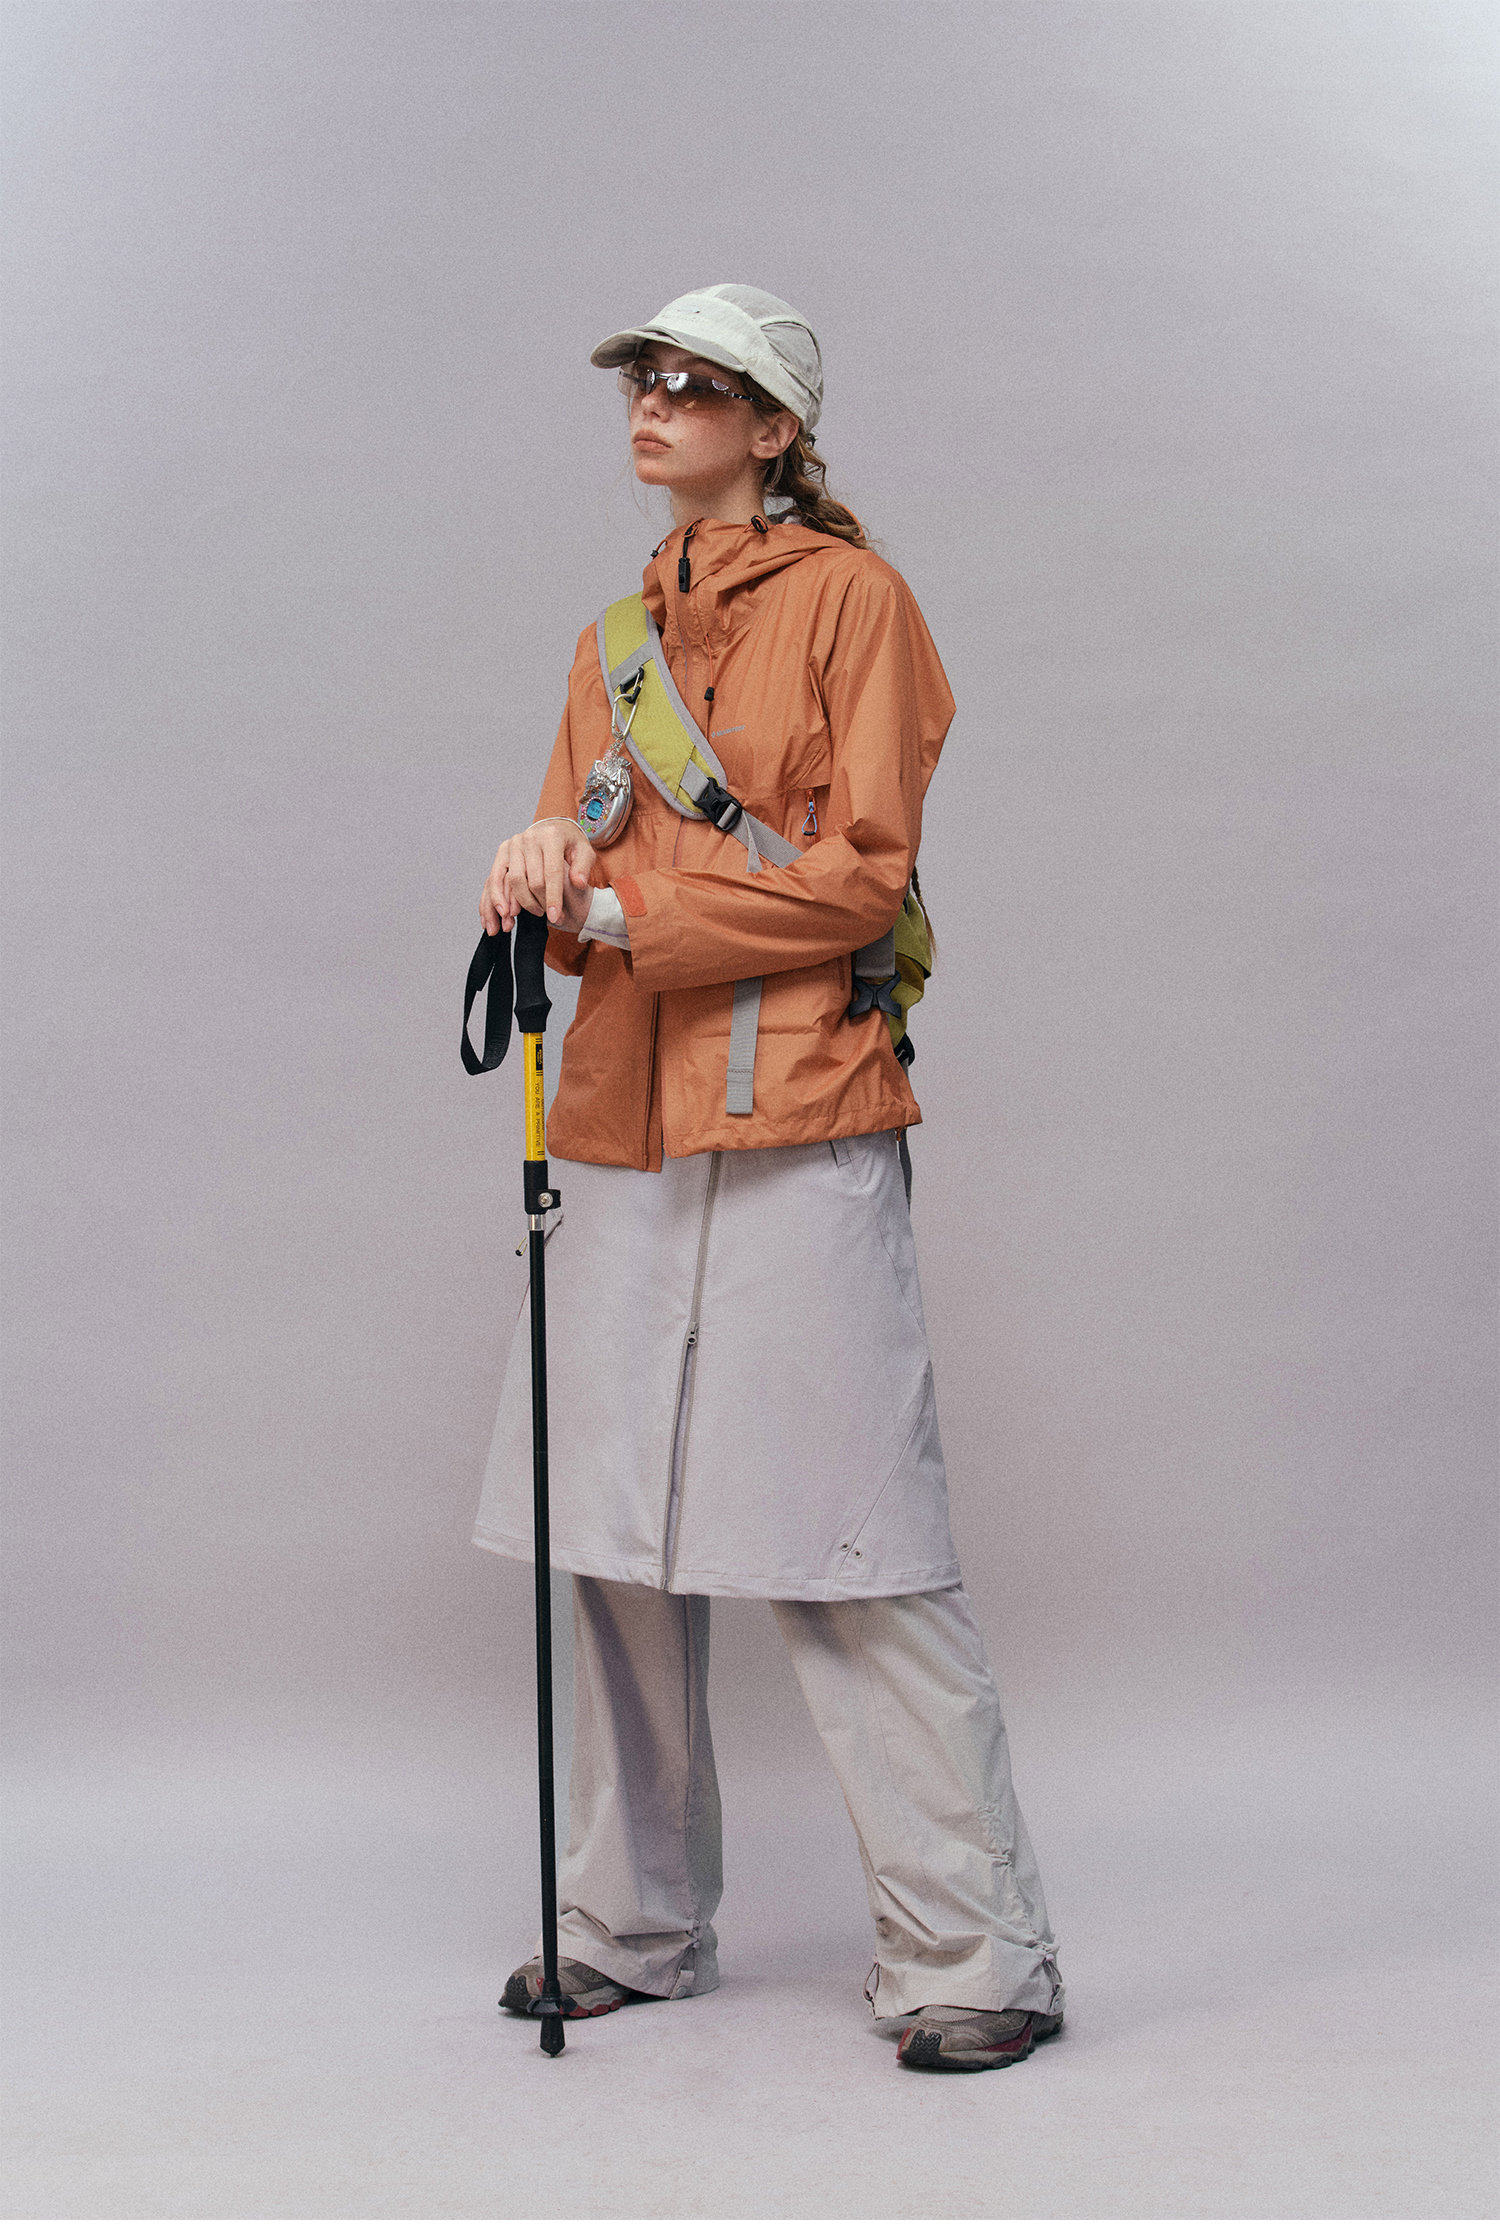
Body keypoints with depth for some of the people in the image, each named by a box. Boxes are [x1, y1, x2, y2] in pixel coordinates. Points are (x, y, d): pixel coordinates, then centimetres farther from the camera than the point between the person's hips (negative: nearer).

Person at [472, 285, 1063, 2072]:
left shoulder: (848, 595, -1)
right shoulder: (618, 636, 19)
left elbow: (859, 872, -10)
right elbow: (572, 887, 17)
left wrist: (617, 908, -12)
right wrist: (548, 856, -7)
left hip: (798, 1124, -7)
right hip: (621, 1123, 7)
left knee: (847, 1543, -8)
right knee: (618, 1539, 9)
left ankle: (978, 1956, 3)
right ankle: (635, 1924, 23)